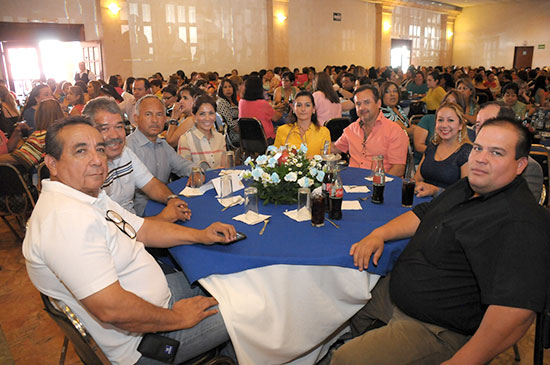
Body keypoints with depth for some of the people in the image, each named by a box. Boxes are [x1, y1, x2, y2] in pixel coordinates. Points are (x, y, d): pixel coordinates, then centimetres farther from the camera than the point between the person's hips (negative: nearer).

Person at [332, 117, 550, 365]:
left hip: (438, 332, -9)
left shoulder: (522, 222, -24)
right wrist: (379, 234, -1)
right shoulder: (467, 188, 7)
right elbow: (423, 214, 17)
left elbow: (517, 311, -32)